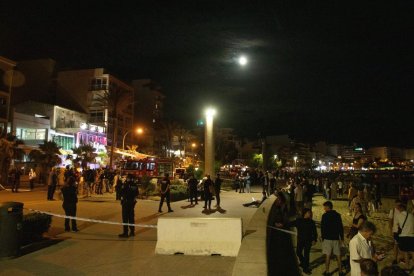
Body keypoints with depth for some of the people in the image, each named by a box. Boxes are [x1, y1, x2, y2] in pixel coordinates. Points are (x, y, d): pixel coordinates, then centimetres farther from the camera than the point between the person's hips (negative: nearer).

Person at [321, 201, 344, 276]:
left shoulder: (325, 215, -9)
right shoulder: (338, 215, 2)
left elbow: (322, 227, -7)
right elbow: (341, 227, 5)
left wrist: (322, 236, 4)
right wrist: (342, 237, 14)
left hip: (327, 238, -3)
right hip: (336, 238, 4)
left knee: (327, 255, 3)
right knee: (338, 255, 10)